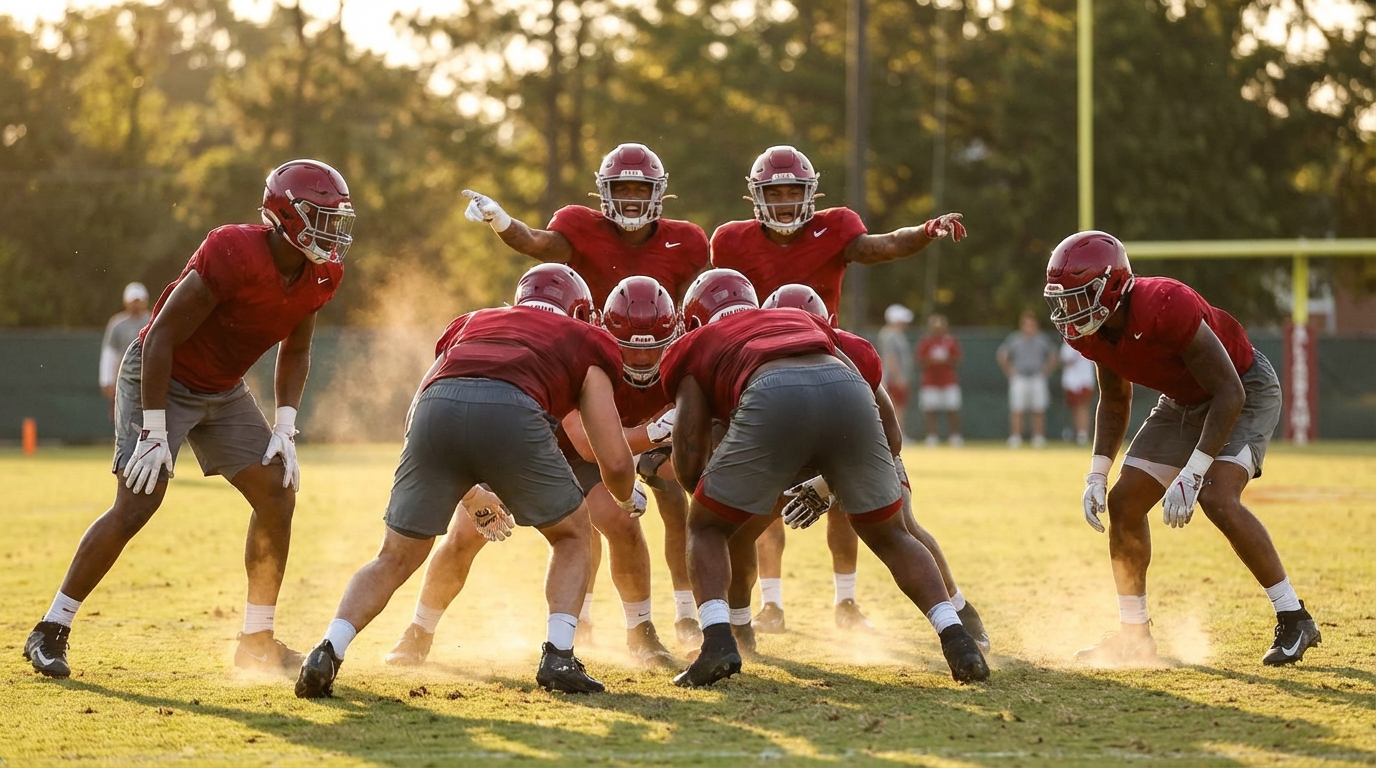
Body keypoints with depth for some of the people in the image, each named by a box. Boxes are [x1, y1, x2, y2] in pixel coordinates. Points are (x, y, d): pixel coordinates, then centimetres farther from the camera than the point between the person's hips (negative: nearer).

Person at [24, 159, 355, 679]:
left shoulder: (320, 275, -8)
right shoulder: (234, 256, -31)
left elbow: (295, 352, 10)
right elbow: (161, 337, -26)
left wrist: (284, 431, -1)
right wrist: (154, 433, -25)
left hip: (224, 391, 7)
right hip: (161, 379, -7)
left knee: (278, 496, -2)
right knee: (135, 506, -16)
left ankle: (257, 641, 9)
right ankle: (50, 632, -6)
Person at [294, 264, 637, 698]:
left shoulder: (471, 324, 41)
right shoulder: (584, 341, 32)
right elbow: (615, 461, 25)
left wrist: (470, 496, 49)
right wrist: (625, 501, 49)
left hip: (438, 406, 3)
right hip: (511, 414, -3)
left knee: (395, 559, 19)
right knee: (571, 534, 24)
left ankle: (328, 652, 1)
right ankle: (558, 658, 11)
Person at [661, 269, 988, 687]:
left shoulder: (696, 347, 33)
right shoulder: (803, 321, 42)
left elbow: (690, 466, 24)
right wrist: (832, 484, 45)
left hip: (772, 399, -3)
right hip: (846, 392, 3)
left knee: (707, 529, 19)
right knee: (889, 535, 24)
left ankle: (718, 641, -1)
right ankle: (957, 640, 9)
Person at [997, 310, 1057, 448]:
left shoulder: (1042, 339, 10)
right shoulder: (1013, 339, 6)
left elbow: (1052, 358, 17)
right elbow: (1002, 356, 10)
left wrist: (1045, 372, 4)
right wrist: (1010, 371, -1)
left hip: (1038, 380, 2)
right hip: (1019, 379, -2)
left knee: (1039, 411, 0)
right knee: (1016, 410, -8)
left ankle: (1038, 438, 6)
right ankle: (1015, 438, -6)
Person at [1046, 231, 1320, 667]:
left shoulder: (1167, 308, -36)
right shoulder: (1090, 332, -12)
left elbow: (1229, 392, -31)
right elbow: (1115, 401, 7)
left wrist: (1191, 475, -34)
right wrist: (1098, 474, -4)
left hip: (1245, 391, -8)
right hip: (1184, 402, 8)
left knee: (1217, 499, -27)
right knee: (1124, 502, 0)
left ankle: (1294, 619, -14)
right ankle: (1133, 635, 13)